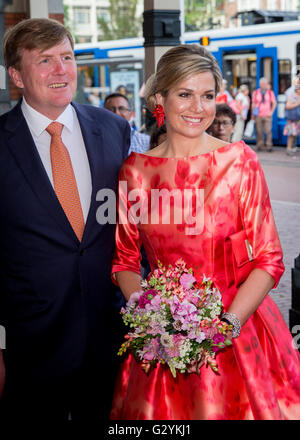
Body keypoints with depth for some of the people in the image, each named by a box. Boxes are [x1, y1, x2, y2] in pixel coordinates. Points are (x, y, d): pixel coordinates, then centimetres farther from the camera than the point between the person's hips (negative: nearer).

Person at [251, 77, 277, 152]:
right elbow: (253, 104, 9)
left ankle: (269, 146, -4)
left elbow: (274, 103, 11)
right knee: (259, 131, -1)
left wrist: (271, 112, 1)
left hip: (267, 115, 0)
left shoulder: (270, 92, 7)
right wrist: (253, 113, 2)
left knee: (268, 131, -9)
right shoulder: (255, 92, 8)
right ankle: (260, 145, 8)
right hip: (258, 115, 0)